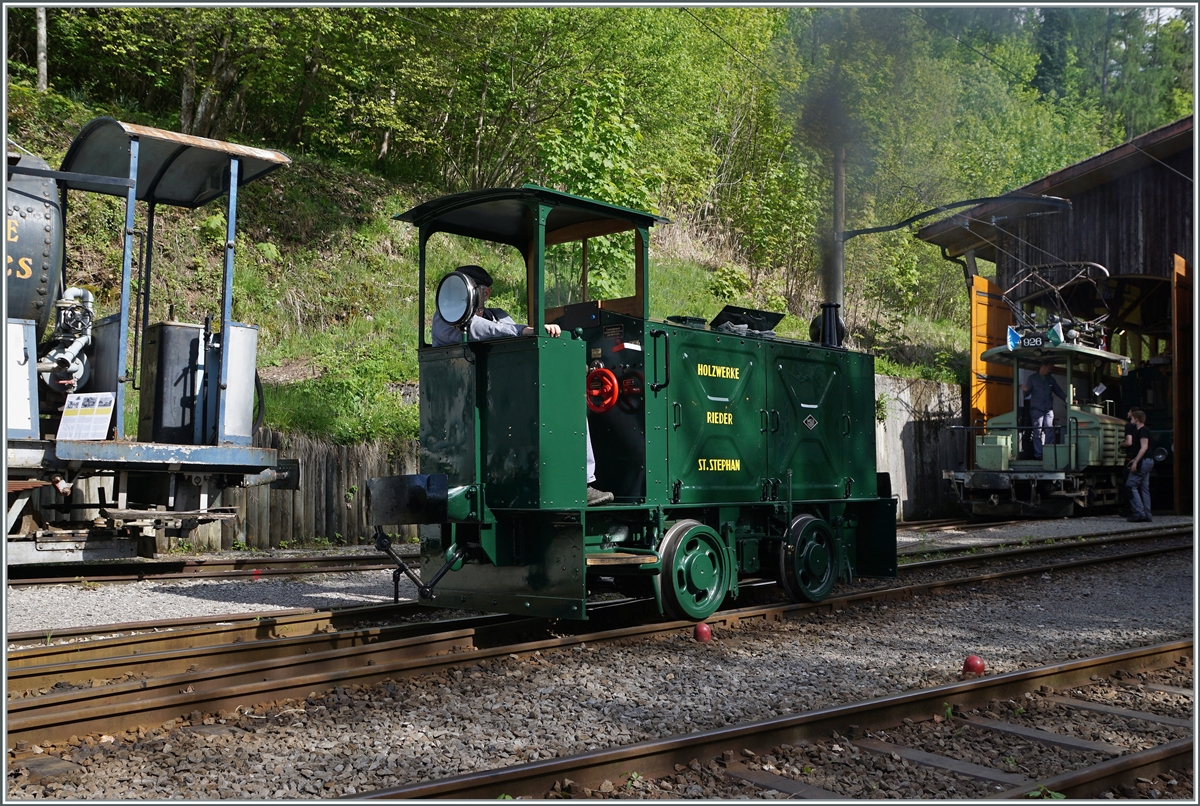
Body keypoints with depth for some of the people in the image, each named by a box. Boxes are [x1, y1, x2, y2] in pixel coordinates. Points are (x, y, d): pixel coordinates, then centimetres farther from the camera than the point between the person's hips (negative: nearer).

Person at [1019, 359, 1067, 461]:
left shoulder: (1051, 379, 18)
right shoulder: (1032, 378, 6)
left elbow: (1058, 391, 22)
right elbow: (1027, 391, 0)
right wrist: (1025, 390, -23)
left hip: (1048, 410, 4)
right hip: (1037, 409, -4)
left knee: (1049, 432, -2)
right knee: (1037, 433, -6)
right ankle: (1038, 454, -5)